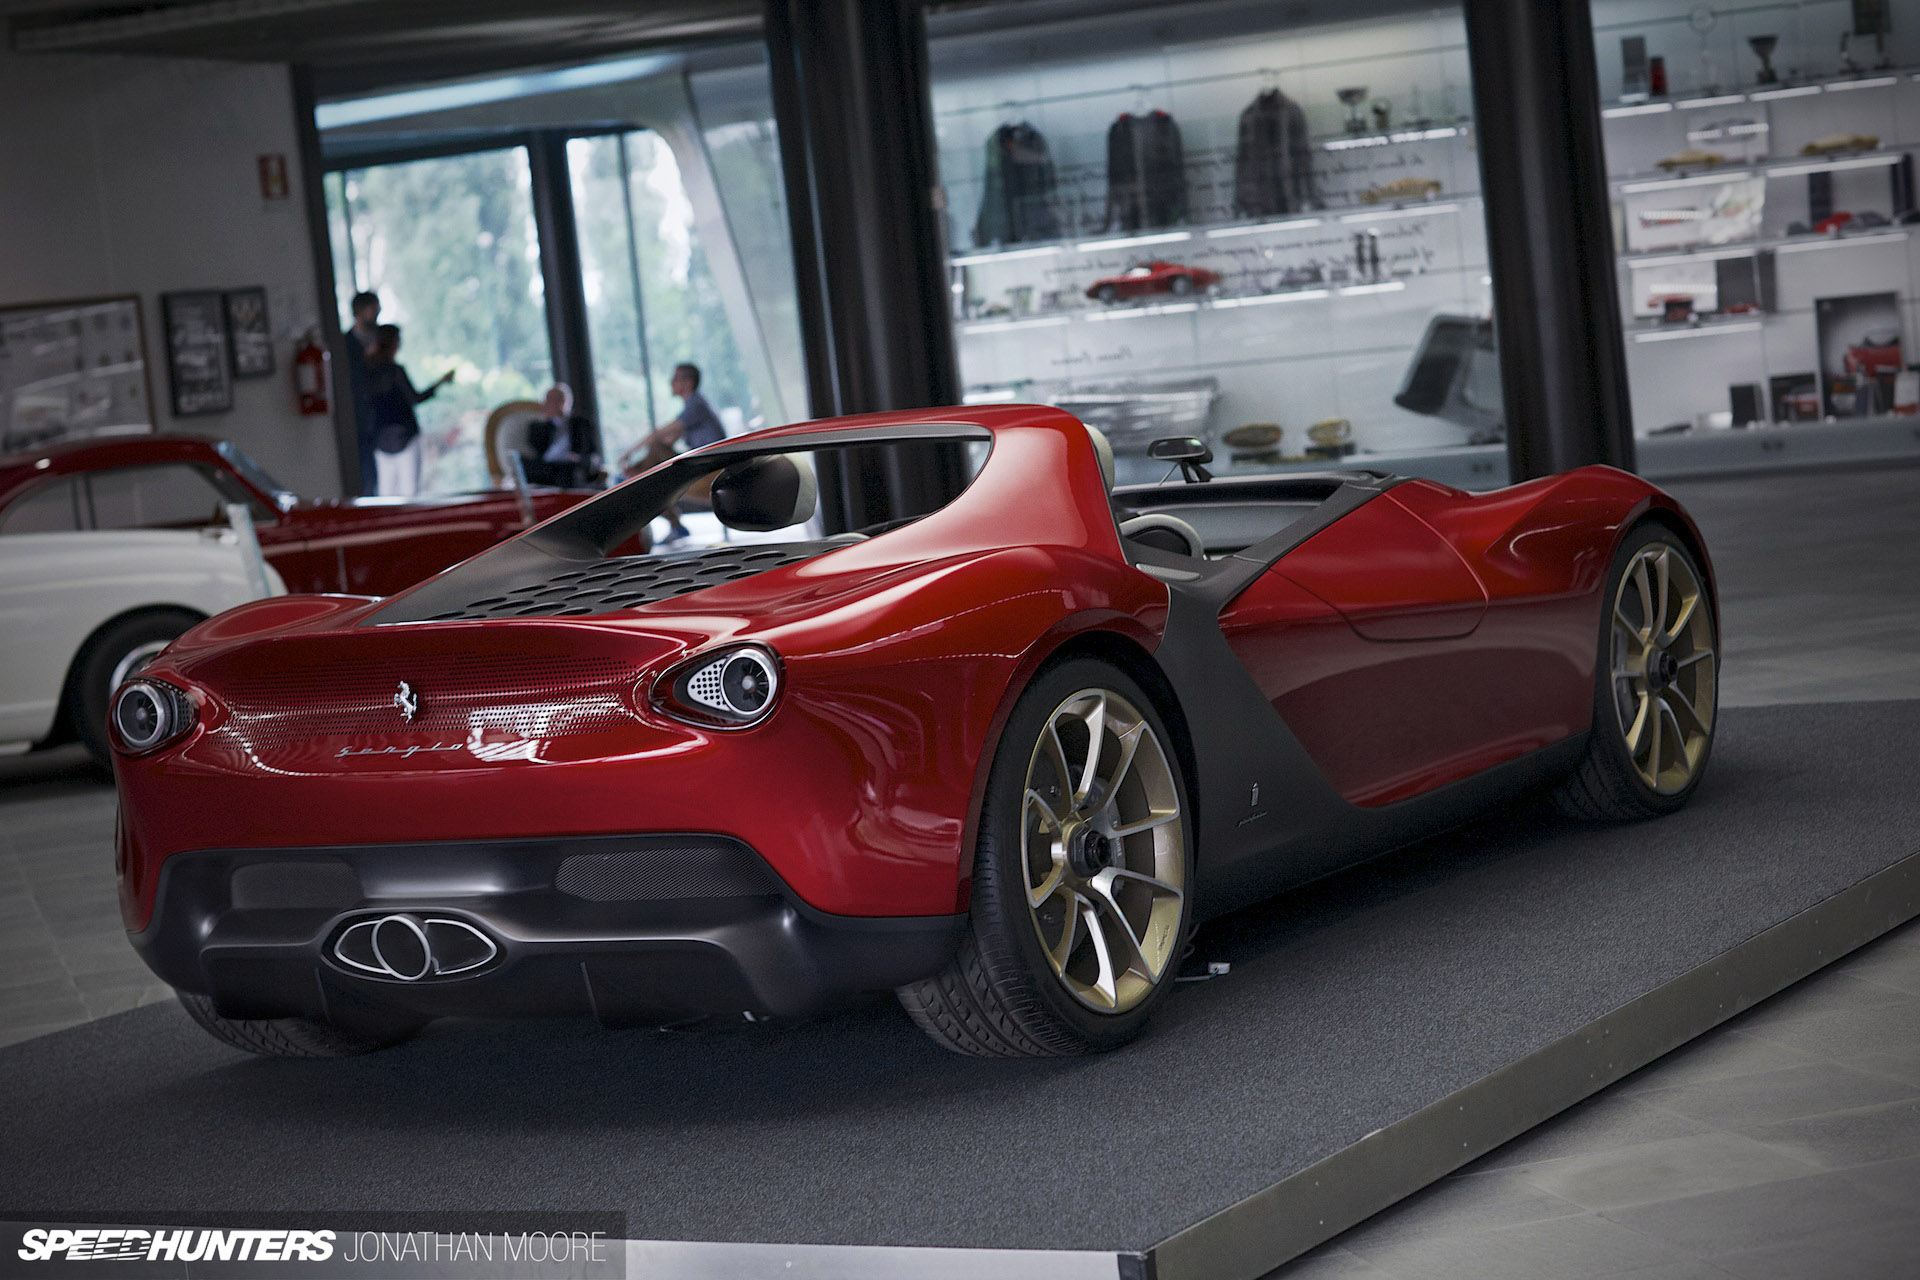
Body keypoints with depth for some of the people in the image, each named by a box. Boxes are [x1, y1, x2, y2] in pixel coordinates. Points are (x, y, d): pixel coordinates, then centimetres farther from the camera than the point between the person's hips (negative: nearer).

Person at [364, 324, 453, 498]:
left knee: (386, 490, 6)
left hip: (381, 438, 5)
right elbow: (414, 399, -12)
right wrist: (440, 382, -5)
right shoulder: (395, 370, -11)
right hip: (404, 434, -5)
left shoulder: (369, 371, 4)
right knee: (409, 488, -3)